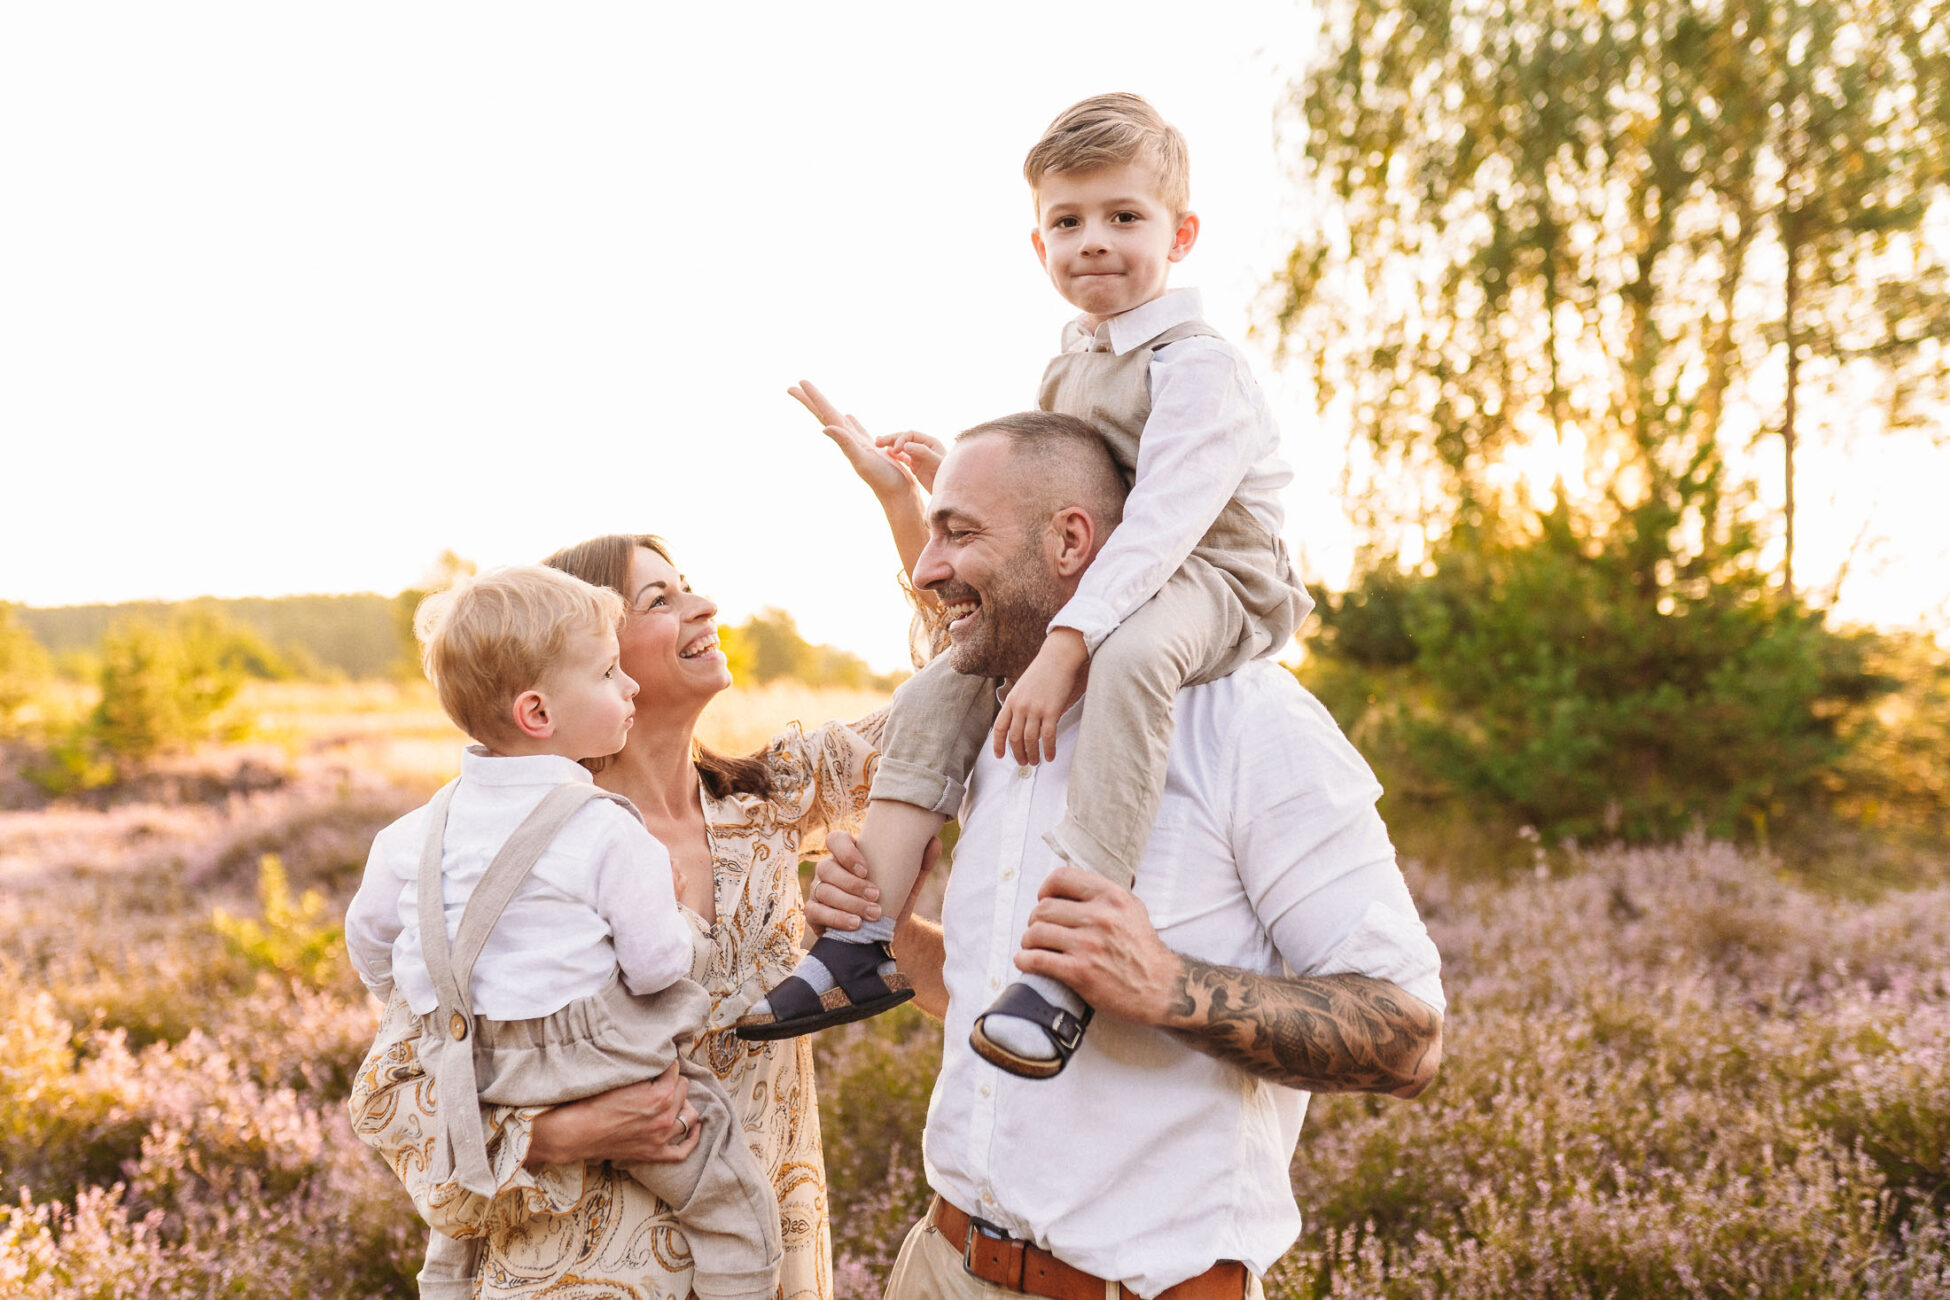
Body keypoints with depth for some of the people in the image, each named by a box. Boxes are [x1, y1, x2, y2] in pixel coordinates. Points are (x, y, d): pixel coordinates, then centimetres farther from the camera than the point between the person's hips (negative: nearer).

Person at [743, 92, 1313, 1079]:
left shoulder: (1197, 366, -15)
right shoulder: (1068, 369, 15)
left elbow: (1157, 525, -26)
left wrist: (1062, 649, -34)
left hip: (1211, 584, -9)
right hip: (1094, 594, 9)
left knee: (1132, 657, -41)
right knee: (938, 691, -4)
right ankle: (866, 944, -3)